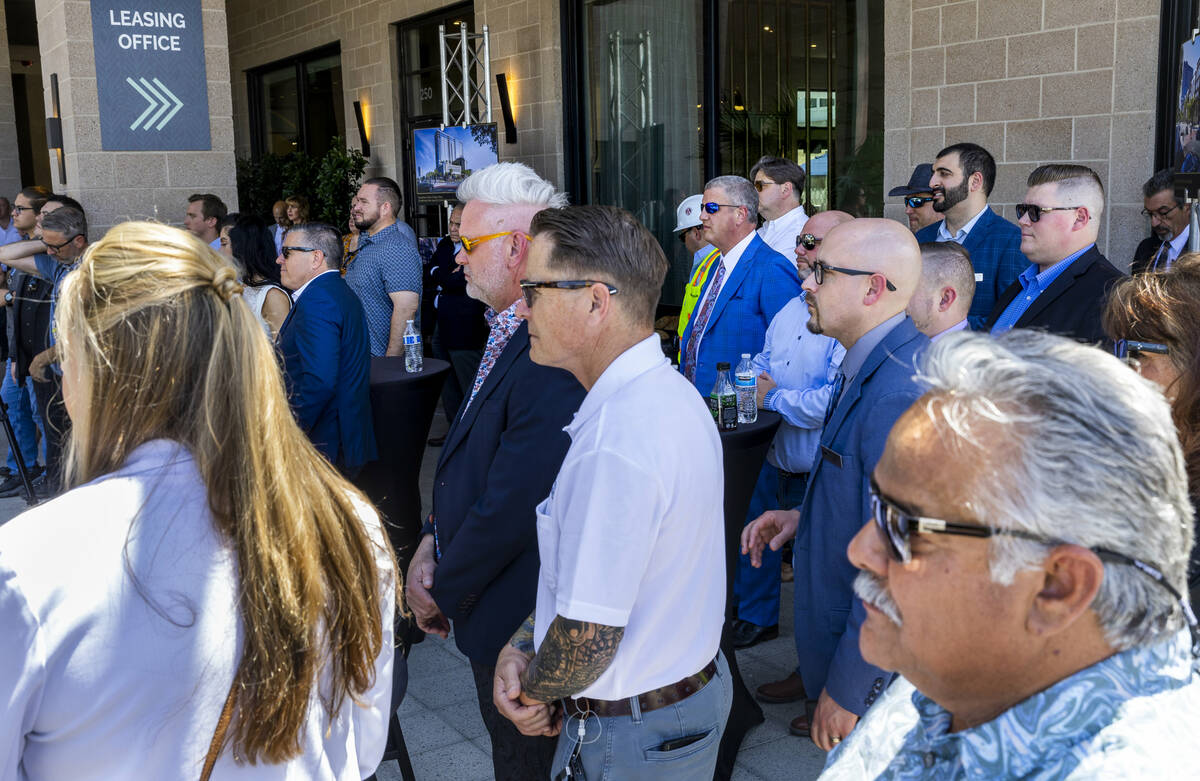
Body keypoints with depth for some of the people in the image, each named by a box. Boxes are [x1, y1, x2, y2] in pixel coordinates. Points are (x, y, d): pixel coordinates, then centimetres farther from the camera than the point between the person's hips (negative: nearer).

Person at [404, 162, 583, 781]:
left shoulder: (552, 363, -30)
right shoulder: (506, 335, 4)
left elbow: (511, 509, -28)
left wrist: (443, 592, -13)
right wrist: (431, 542, 2)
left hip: (517, 620, -9)